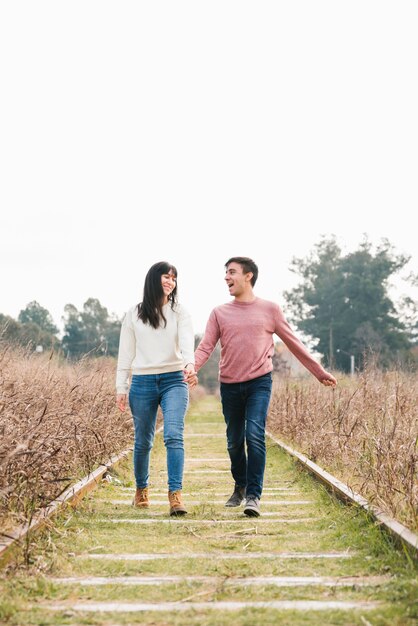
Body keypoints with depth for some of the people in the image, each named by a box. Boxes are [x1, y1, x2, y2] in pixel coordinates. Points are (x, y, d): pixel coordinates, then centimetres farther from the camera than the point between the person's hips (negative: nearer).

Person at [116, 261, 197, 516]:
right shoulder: (134, 315, 8)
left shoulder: (180, 313, 5)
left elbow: (187, 342, -11)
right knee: (143, 442, 10)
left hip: (174, 381, -1)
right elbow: (126, 352, 9)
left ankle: (176, 495, -20)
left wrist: (190, 364, -31)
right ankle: (141, 490, 32)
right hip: (142, 383, 1)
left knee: (174, 436, -17)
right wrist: (121, 387, 4)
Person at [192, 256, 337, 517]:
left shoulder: (269, 309, 4)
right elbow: (206, 347, -2)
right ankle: (240, 487, 34)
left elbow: (294, 343, 10)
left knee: (255, 435, -18)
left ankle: (254, 495, -14)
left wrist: (320, 372, 11)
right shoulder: (220, 313, 7)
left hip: (259, 382, -3)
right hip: (230, 385, 3)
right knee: (234, 442, 11)